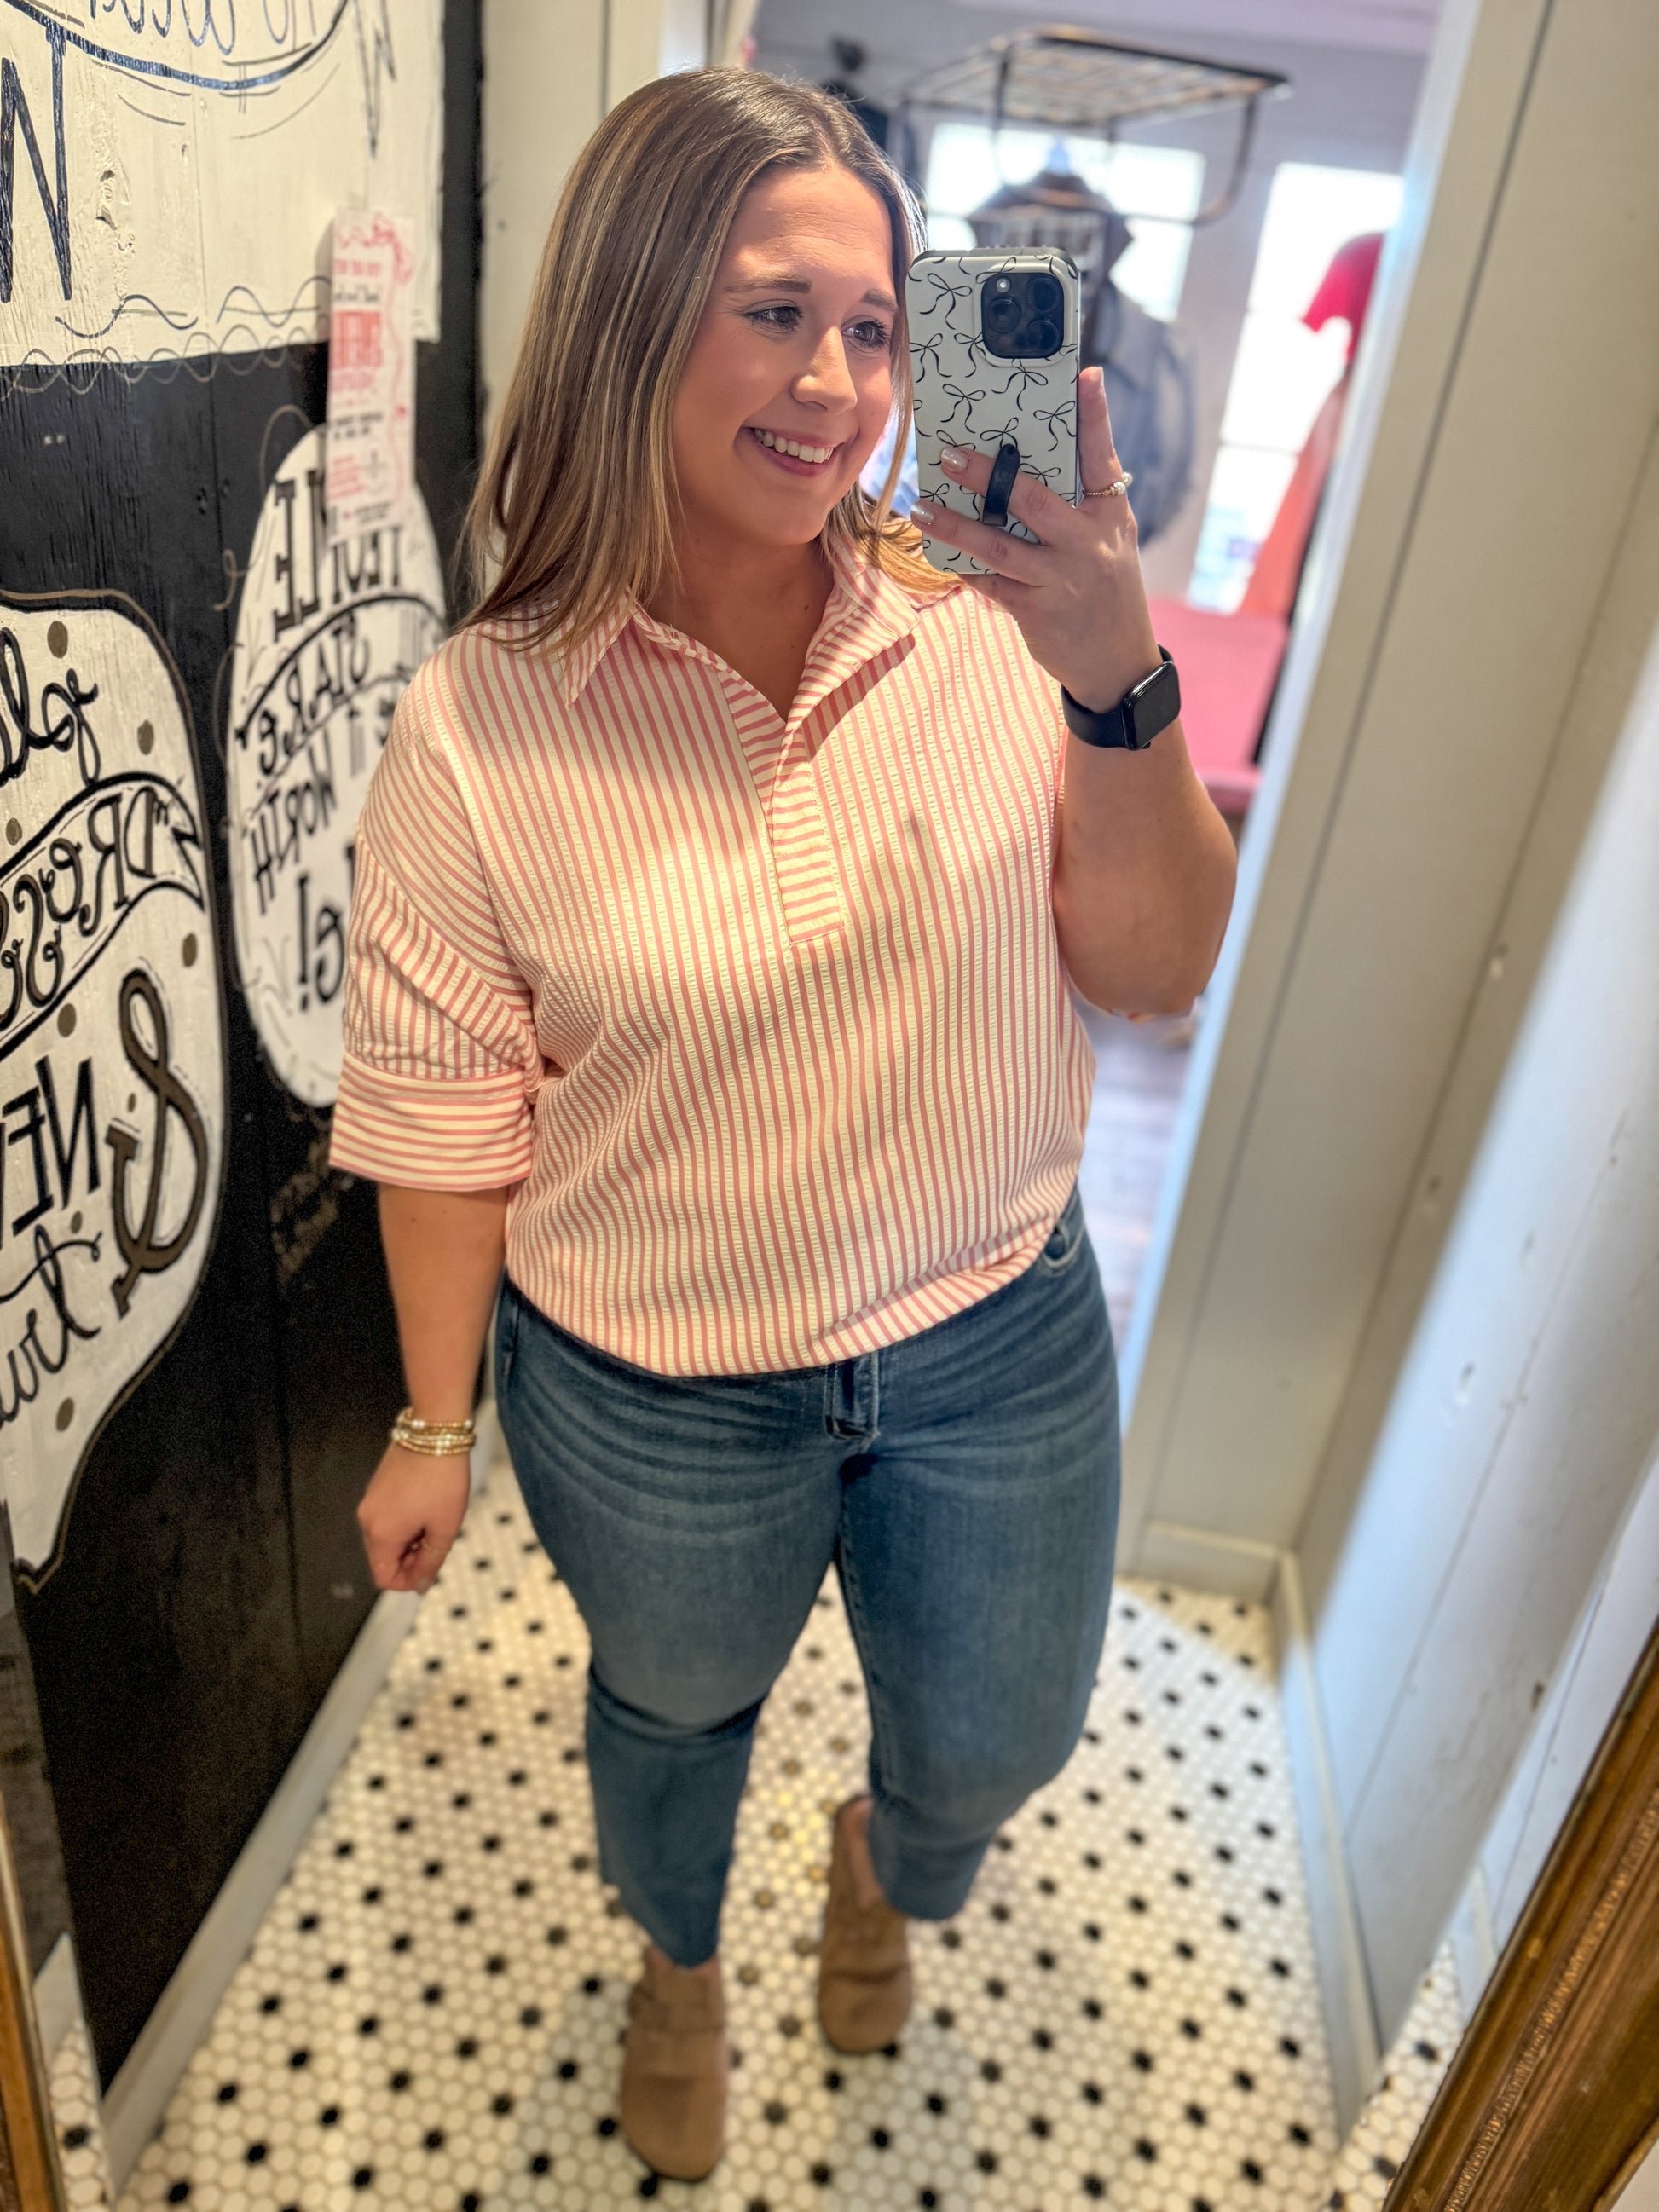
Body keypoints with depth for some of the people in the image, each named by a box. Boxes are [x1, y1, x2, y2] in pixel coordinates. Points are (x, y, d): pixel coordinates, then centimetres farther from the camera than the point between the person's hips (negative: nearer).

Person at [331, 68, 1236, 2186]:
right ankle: (677, 1968, 66)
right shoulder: (477, 723, -17)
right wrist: (437, 1420, -2)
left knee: (995, 1748, 25)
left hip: (1002, 1336, 2)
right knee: (674, 1705, 28)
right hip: (654, 1393, -1)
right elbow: (443, 1105, -9)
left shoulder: (987, 628, -13)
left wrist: (1122, 689, -27)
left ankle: (883, 1861, 66)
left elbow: (1156, 972, -10)